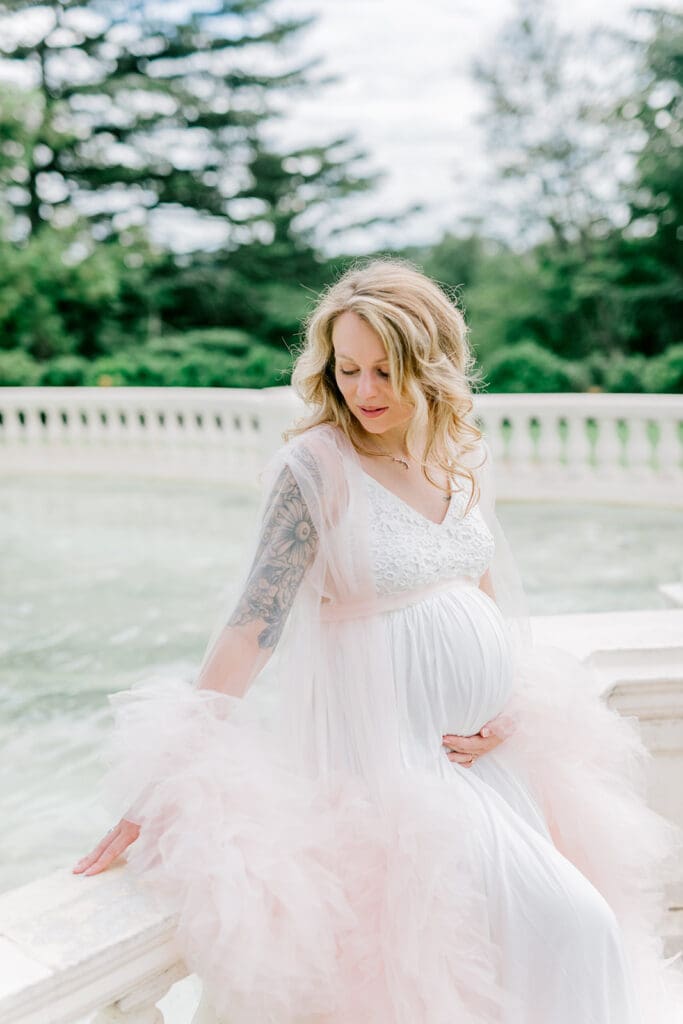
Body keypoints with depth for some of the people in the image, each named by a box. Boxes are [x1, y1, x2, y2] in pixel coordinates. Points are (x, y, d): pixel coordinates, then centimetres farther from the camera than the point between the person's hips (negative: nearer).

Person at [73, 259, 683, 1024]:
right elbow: (252, 624, -19)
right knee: (565, 925, -8)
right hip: (388, 746, -6)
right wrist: (166, 790, -22)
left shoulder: (463, 454, 3)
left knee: (584, 922, 13)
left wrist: (508, 709, -2)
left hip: (482, 734, 7)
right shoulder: (314, 464, -16)